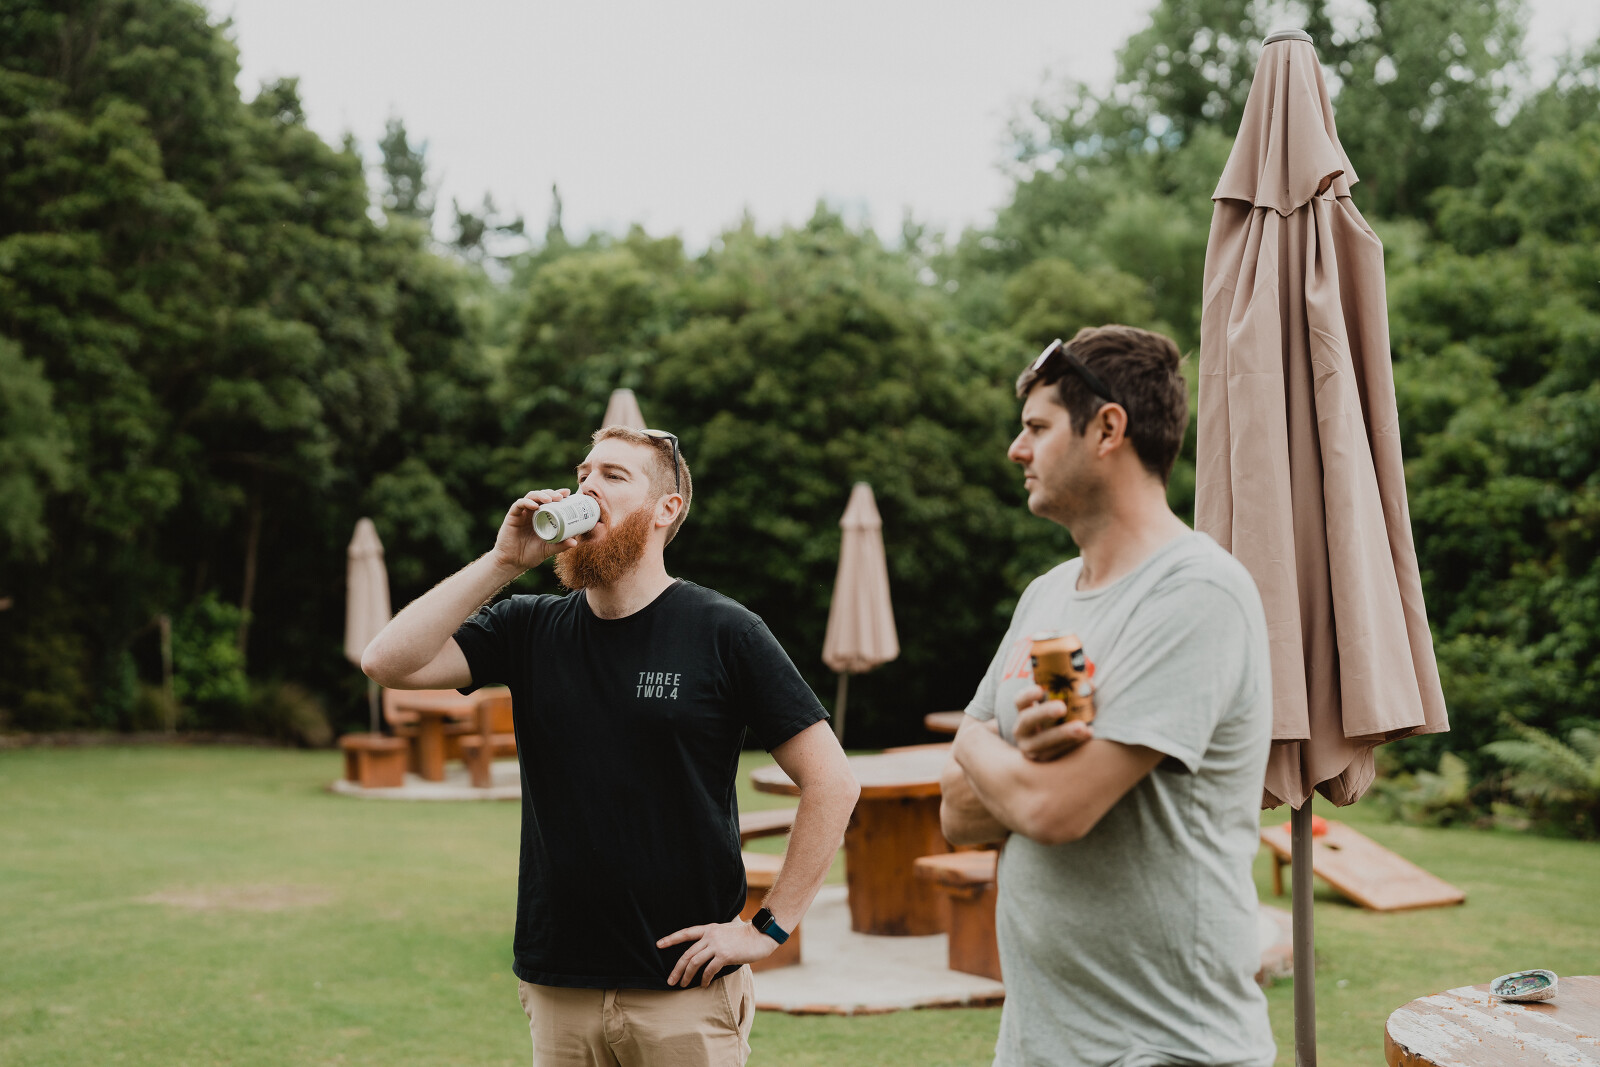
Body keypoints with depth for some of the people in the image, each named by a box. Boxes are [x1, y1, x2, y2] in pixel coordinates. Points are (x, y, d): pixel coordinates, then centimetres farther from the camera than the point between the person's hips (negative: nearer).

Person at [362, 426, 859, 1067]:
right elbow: (387, 662, -6)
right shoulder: (529, 630, 6)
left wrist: (770, 928, -9)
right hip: (556, 990, 3)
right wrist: (503, 561, -9)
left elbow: (832, 783, -6)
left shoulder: (723, 634, -5)